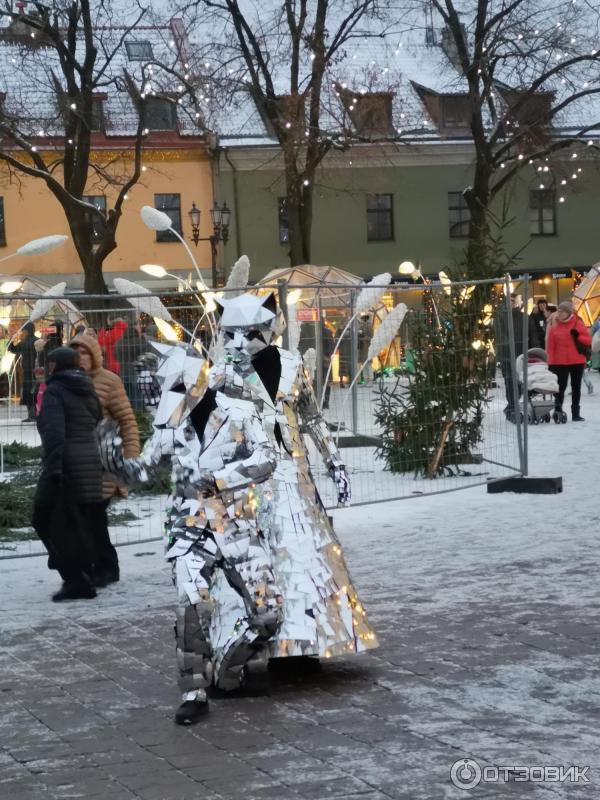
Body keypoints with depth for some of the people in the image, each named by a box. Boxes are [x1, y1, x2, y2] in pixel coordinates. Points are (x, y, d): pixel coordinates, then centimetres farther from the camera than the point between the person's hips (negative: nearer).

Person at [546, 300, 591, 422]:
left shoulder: (578, 323, 0)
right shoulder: (555, 326, 0)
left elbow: (588, 340, 1)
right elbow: (550, 346, -1)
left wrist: (578, 336, -17)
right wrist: (551, 363, -6)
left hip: (577, 361, 1)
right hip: (560, 362, -1)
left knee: (576, 387, 7)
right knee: (561, 386, -3)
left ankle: (575, 413, 13)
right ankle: (558, 409, 7)